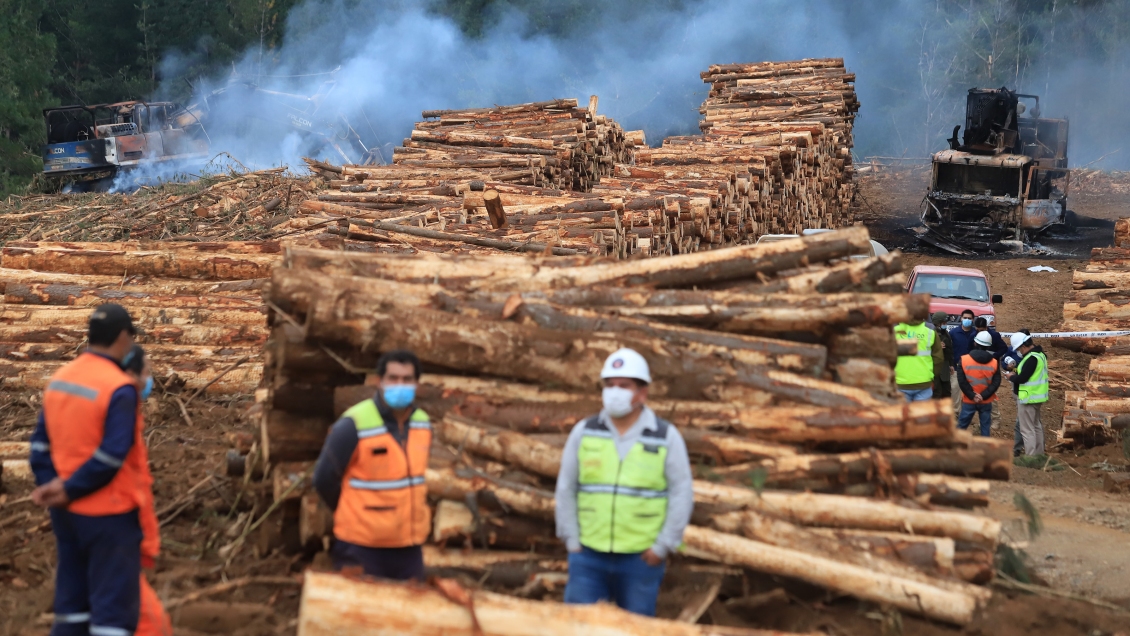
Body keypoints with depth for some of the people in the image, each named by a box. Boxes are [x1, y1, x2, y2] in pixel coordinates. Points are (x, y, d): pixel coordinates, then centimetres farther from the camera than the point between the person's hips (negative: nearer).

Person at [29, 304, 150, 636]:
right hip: (108, 512, -8)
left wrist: (51, 484, -2)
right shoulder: (119, 388, -18)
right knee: (113, 601, 0)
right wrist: (69, 490, -13)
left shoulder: (59, 379, 6)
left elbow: (41, 443, 6)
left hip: (66, 510, 8)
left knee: (72, 597, 16)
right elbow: (112, 456, -22)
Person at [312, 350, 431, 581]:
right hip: (362, 547, -5)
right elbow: (324, 480, -7)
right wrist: (353, 516, 7)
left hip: (410, 546, 6)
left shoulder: (423, 424, 2)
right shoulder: (353, 425, -17)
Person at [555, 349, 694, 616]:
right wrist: (571, 540, 0)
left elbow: (682, 493, -3)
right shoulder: (584, 432, 2)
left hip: (641, 557, -1)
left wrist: (663, 546, -8)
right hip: (588, 555, 1)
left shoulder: (667, 437, -2)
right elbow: (566, 488, 5)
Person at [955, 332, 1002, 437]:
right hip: (986, 401, 1)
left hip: (968, 401, -1)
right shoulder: (994, 363, -4)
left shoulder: (964, 360, -9)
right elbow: (996, 383, -9)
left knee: (962, 425, 10)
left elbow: (962, 381, -12)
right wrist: (983, 395, -13)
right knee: (985, 427, 8)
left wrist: (972, 395, -10)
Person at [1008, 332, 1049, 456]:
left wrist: (1011, 376, -6)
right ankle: (1038, 454, 29)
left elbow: (1022, 378, -25)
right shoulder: (1039, 354, 9)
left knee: (1027, 430, -5)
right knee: (1036, 426, 20)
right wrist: (1016, 374, 5)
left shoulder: (1032, 358, -24)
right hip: (1036, 396, 11)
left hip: (1028, 398, -11)